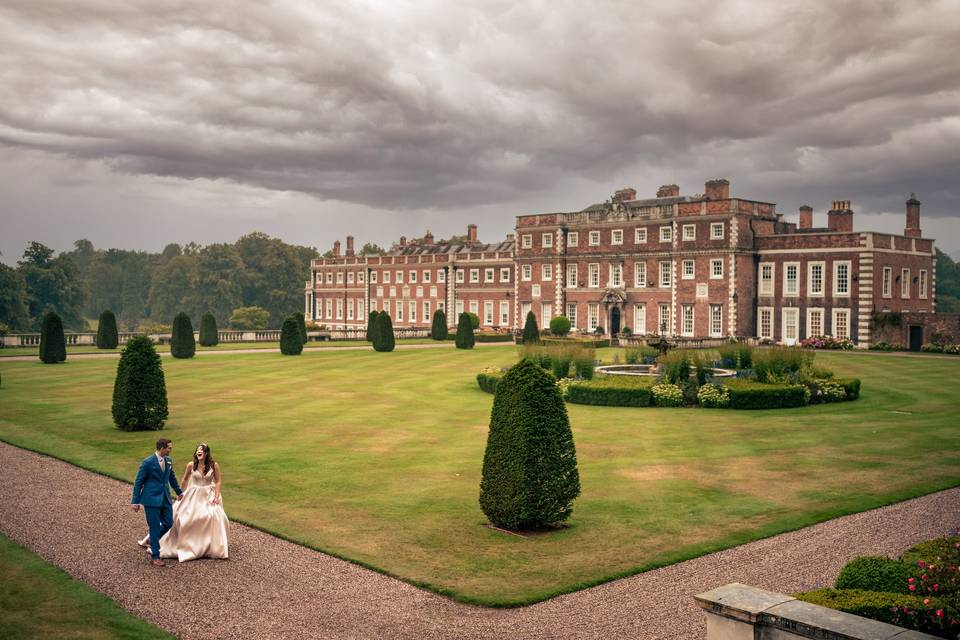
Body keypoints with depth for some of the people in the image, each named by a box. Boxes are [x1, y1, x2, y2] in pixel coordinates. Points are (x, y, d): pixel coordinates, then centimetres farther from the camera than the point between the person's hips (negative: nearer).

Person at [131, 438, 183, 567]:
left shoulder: (168, 461, 5)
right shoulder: (148, 462, -14)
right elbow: (138, 482, -9)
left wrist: (179, 492, 30)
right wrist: (135, 501, -9)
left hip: (165, 498, 6)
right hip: (152, 499, -6)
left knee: (168, 523, 7)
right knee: (155, 527, -1)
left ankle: (152, 541, 33)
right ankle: (155, 557, 9)